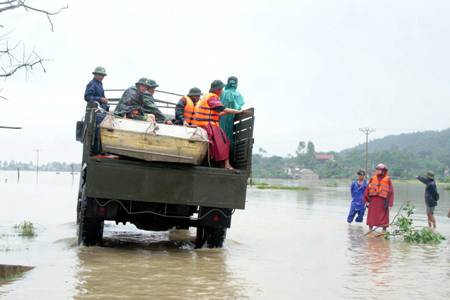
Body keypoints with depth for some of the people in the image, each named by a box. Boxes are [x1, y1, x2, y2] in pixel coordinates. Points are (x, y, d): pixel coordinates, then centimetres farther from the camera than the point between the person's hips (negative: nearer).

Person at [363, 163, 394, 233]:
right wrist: (366, 200, 3)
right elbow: (367, 190, 8)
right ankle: (370, 230, 18)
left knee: (383, 217, 3)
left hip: (383, 201, -2)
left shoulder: (387, 180, 0)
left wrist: (390, 204, -7)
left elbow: (391, 192, -1)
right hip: (373, 201, 2)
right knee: (371, 217, 7)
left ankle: (384, 231, 14)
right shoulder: (373, 179, 7)